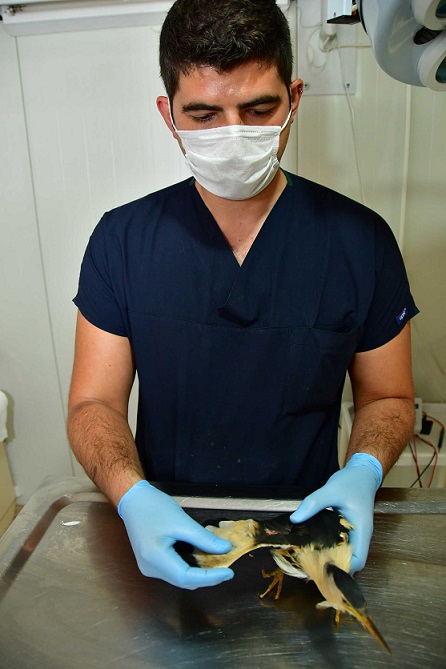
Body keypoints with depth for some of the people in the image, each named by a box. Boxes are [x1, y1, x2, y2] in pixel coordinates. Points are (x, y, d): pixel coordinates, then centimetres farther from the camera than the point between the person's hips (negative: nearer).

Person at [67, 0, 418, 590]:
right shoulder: (122, 239, -7)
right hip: (166, 532, 1)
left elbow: (388, 397, 2)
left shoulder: (361, 240, -8)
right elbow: (93, 403, -6)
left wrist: (363, 471, -18)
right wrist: (133, 497, -24)